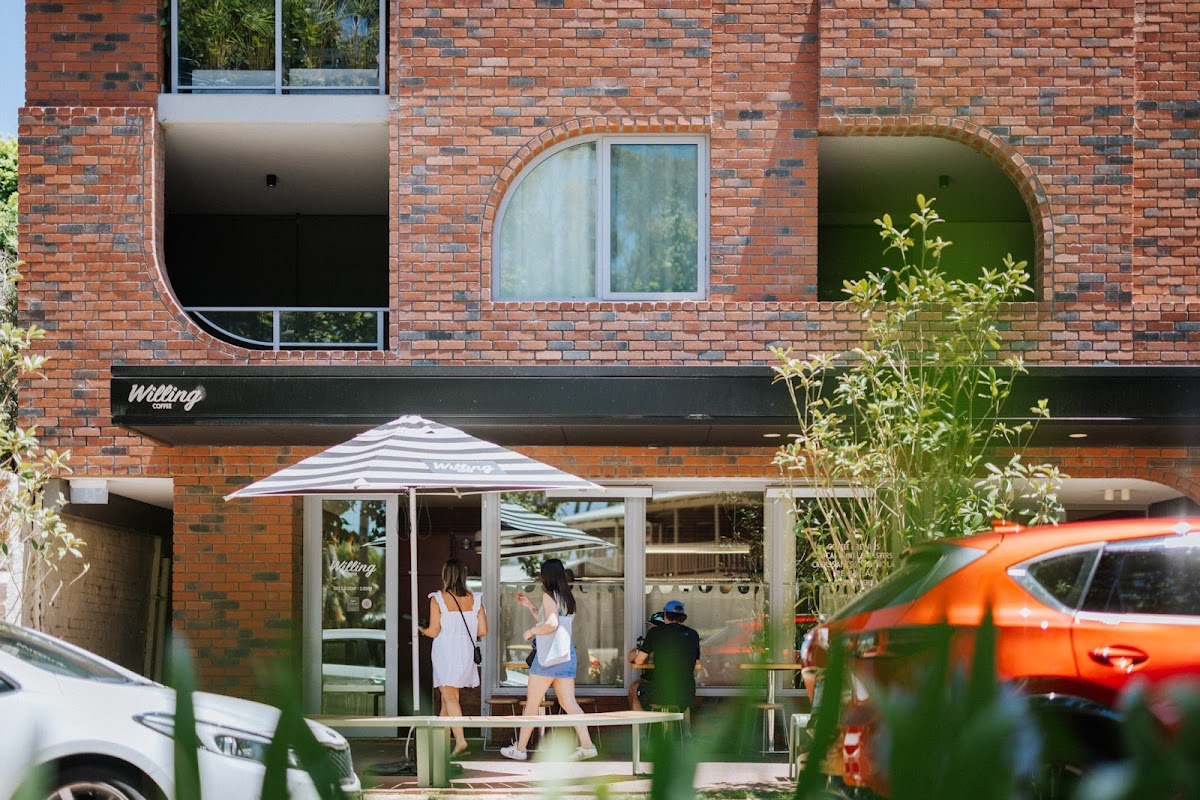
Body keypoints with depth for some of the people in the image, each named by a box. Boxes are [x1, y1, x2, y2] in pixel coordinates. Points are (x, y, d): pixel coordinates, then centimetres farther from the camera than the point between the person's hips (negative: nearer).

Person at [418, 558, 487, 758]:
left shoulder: (438, 599, -9)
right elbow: (483, 631, 2)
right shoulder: (474, 599, 1)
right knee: (447, 696, 17)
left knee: (449, 696, -5)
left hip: (445, 653, -4)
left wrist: (421, 629, 11)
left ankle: (460, 739, -21)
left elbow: (433, 632, -10)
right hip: (466, 653, 4)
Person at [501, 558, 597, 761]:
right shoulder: (568, 598, 14)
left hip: (548, 655, -7)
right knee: (568, 703, 4)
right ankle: (587, 745, -9)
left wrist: (531, 631, -8)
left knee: (532, 702, 3)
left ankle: (520, 748, 11)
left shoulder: (549, 595, -10)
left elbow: (551, 624, -24)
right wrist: (530, 606, 27)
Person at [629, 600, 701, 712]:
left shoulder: (655, 632, -1)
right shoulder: (693, 635, 6)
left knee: (634, 688, 29)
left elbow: (638, 661, 4)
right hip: (687, 697, 3)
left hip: (661, 694, -3)